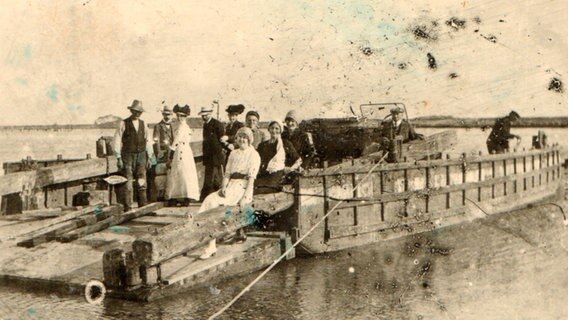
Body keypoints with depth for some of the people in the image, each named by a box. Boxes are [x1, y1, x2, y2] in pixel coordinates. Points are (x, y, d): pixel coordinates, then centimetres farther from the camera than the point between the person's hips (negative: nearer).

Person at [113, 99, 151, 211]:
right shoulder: (124, 123, -3)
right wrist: (118, 158, -10)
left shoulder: (143, 124, 10)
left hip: (141, 156, 4)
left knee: (142, 183, 2)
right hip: (128, 156, -4)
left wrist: (148, 157, 11)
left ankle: (143, 207, 8)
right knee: (128, 183, -4)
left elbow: (146, 141, 14)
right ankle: (127, 208, 1)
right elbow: (117, 141, -5)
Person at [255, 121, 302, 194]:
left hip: (279, 174, -3)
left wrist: (291, 168, -1)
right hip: (264, 175, 3)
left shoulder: (286, 144, 15)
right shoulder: (263, 145, 25)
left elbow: (299, 160, 16)